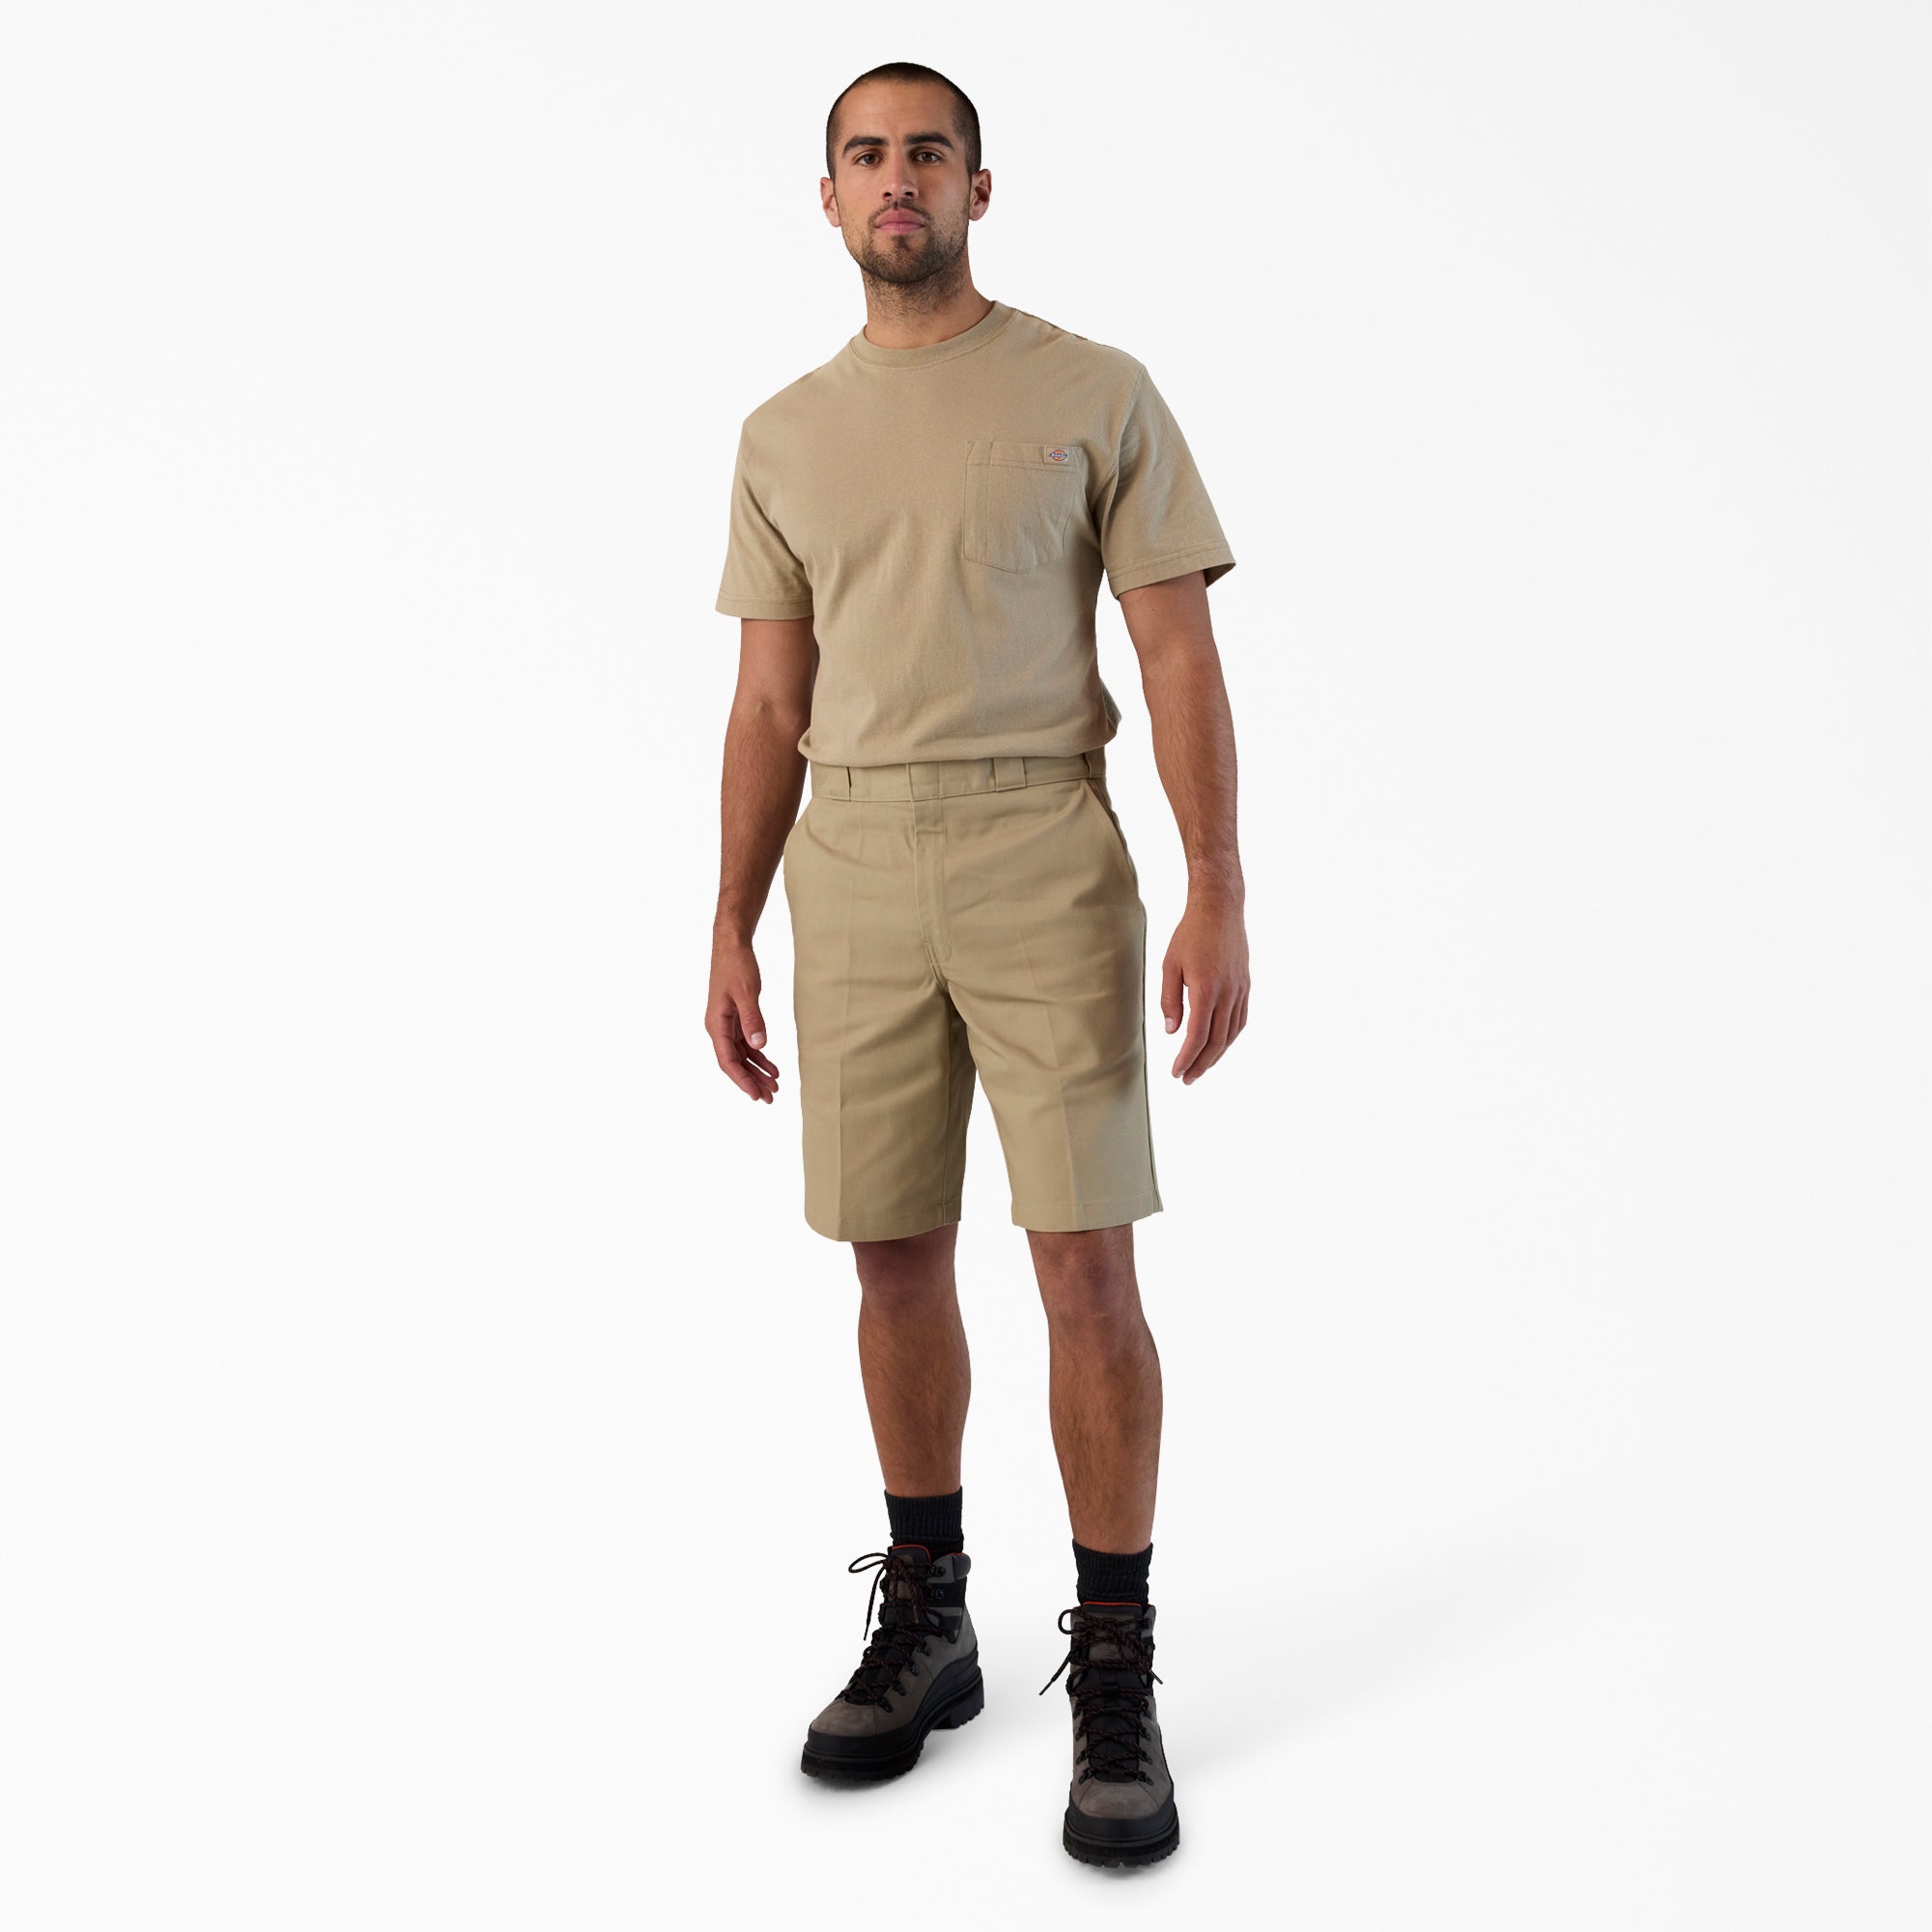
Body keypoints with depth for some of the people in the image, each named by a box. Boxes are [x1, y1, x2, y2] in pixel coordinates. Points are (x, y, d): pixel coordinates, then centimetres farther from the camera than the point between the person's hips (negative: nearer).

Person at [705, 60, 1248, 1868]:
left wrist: (1218, 893, -14)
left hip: (1043, 854, -4)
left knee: (1085, 1265, -7)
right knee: (895, 1257, 9)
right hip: (852, 865, 4)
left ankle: (1116, 1681, 5)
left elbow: (1180, 653, -4)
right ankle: (926, 1622, 25)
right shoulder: (783, 435, 13)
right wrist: (730, 935, 8)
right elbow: (770, 703, 13)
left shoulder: (1098, 394, 1)